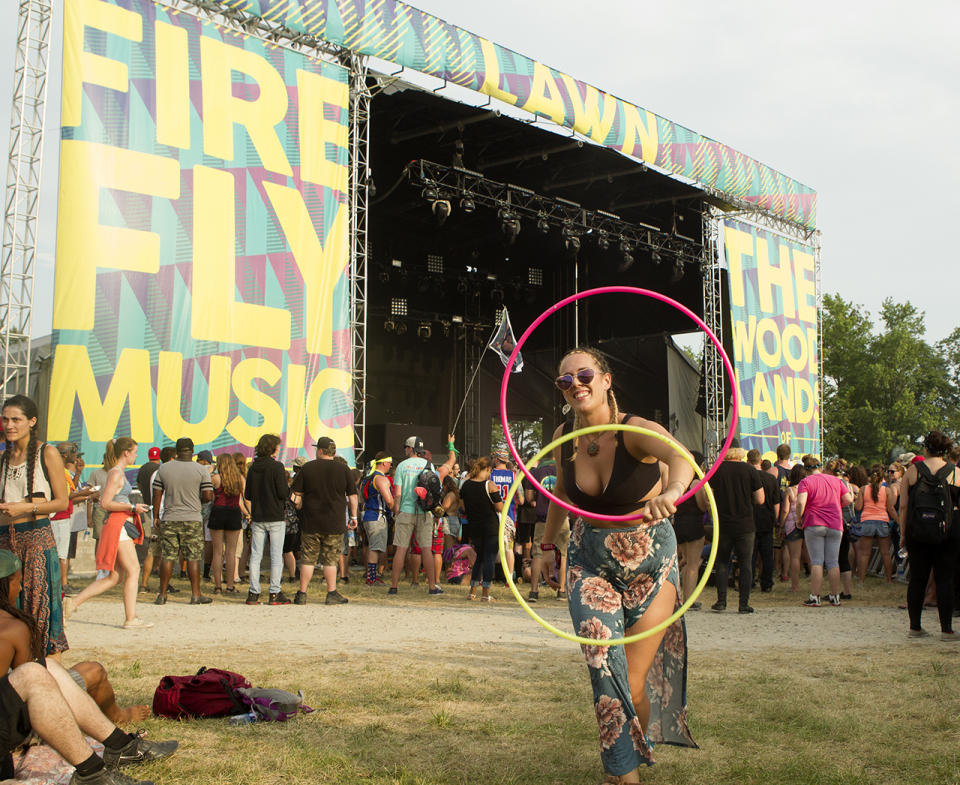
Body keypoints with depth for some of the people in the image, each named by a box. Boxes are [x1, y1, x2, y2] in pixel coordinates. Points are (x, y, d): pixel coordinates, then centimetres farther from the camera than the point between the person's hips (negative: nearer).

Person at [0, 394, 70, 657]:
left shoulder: (47, 453, -2)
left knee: (39, 598, -7)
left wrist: (26, 507, -14)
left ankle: (52, 659, -3)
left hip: (36, 536, -5)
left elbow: (62, 501, -4)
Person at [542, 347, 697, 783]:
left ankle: (641, 747, 35)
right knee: (606, 673, -12)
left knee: (636, 683, 4)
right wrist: (548, 539, 27)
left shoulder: (636, 430, -22)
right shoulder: (564, 437, -7)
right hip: (591, 563, 3)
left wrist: (672, 490, -67)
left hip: (650, 562, -3)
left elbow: (680, 456, -45)